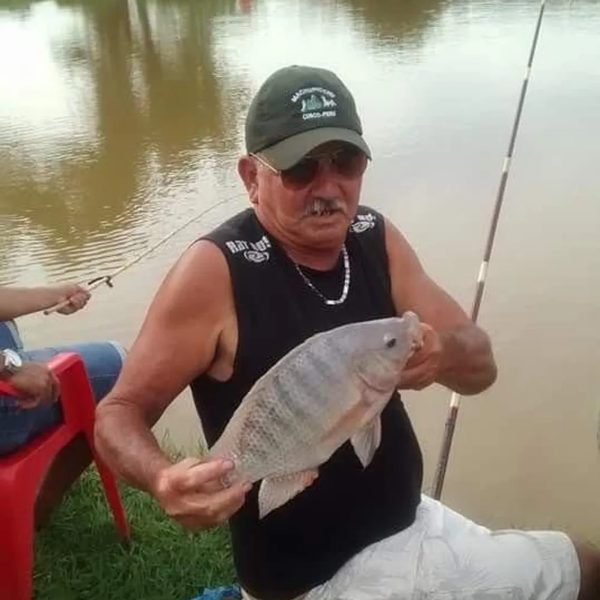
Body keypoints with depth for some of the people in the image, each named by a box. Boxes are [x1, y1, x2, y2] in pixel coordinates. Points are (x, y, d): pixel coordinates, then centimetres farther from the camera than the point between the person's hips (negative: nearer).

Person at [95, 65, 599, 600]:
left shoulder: (376, 237, -5)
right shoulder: (214, 271, -22)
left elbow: (481, 367, -3)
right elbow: (119, 413, -17)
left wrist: (444, 352, -28)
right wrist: (165, 479, -39)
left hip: (413, 529, 6)